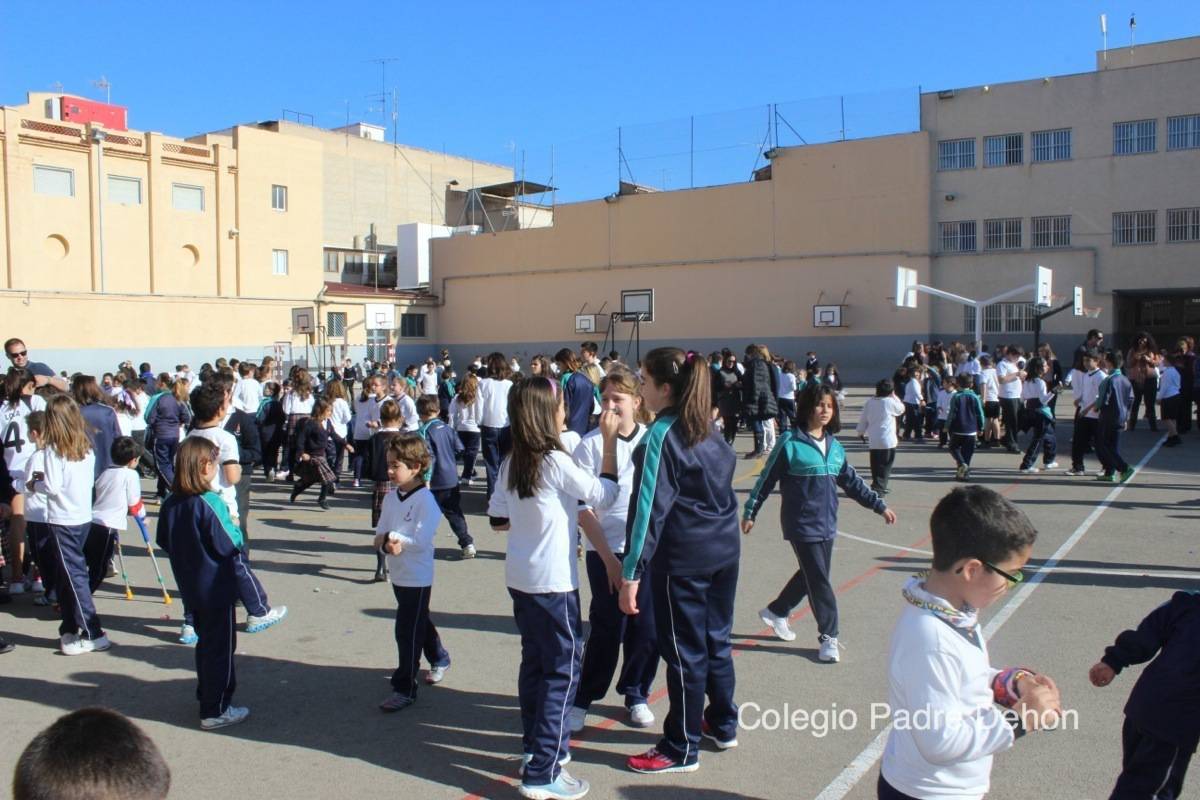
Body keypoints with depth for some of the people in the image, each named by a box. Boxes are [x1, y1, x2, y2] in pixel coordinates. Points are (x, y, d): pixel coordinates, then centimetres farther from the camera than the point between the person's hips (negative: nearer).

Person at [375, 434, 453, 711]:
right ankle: (439, 659, 45)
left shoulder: (426, 500, -18)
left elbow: (420, 540, -25)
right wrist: (387, 543, -19)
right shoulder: (391, 497, 5)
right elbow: (379, 534, 2)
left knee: (407, 632, -3)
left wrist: (392, 536, -19)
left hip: (417, 577, -8)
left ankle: (405, 688, 6)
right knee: (420, 623, 23)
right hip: (398, 574, 8)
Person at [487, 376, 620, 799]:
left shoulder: (511, 463, 4)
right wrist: (609, 441, -8)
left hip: (520, 578, 8)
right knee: (563, 670, 0)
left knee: (535, 661, 19)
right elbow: (606, 495, -10)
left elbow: (498, 520, 8)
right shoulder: (556, 462, -18)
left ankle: (535, 744, 31)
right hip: (553, 582, -8)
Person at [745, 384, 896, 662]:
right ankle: (828, 637, 11)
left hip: (827, 524, 7)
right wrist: (750, 512, -3)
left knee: (813, 576, 16)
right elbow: (767, 479, -6)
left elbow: (852, 482, 16)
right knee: (819, 580, -3)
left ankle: (776, 612, 36)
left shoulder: (834, 446, 7)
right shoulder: (790, 443, -12)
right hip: (801, 525, -7)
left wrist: (879, 505, 15)